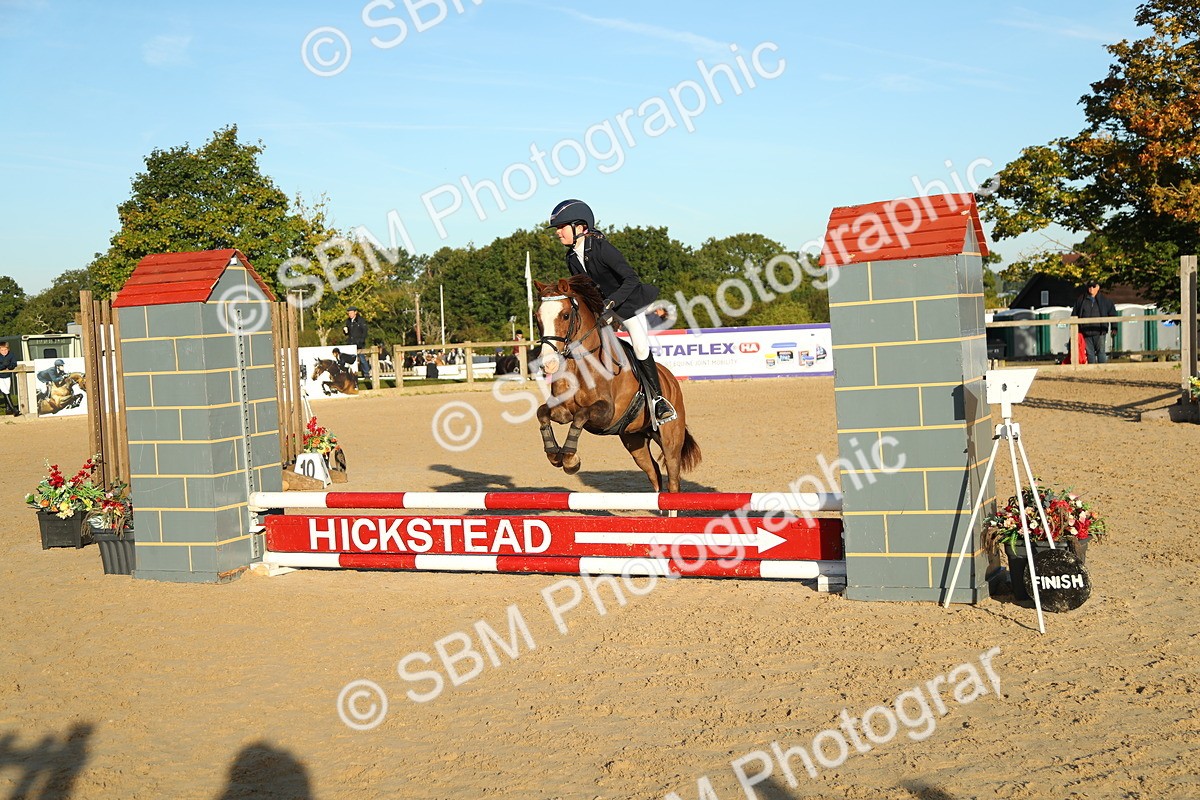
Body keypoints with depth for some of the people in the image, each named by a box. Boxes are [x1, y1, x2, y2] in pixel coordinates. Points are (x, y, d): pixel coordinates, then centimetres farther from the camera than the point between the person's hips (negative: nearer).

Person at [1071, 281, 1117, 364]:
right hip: (1086, 332, 2)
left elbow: (1112, 313, 11)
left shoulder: (1104, 300, 6)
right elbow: (1074, 314, 14)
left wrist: (1114, 327, 5)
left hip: (1099, 332, -2)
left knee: (1101, 351, -3)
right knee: (1089, 352, 5)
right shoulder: (1081, 300, 9)